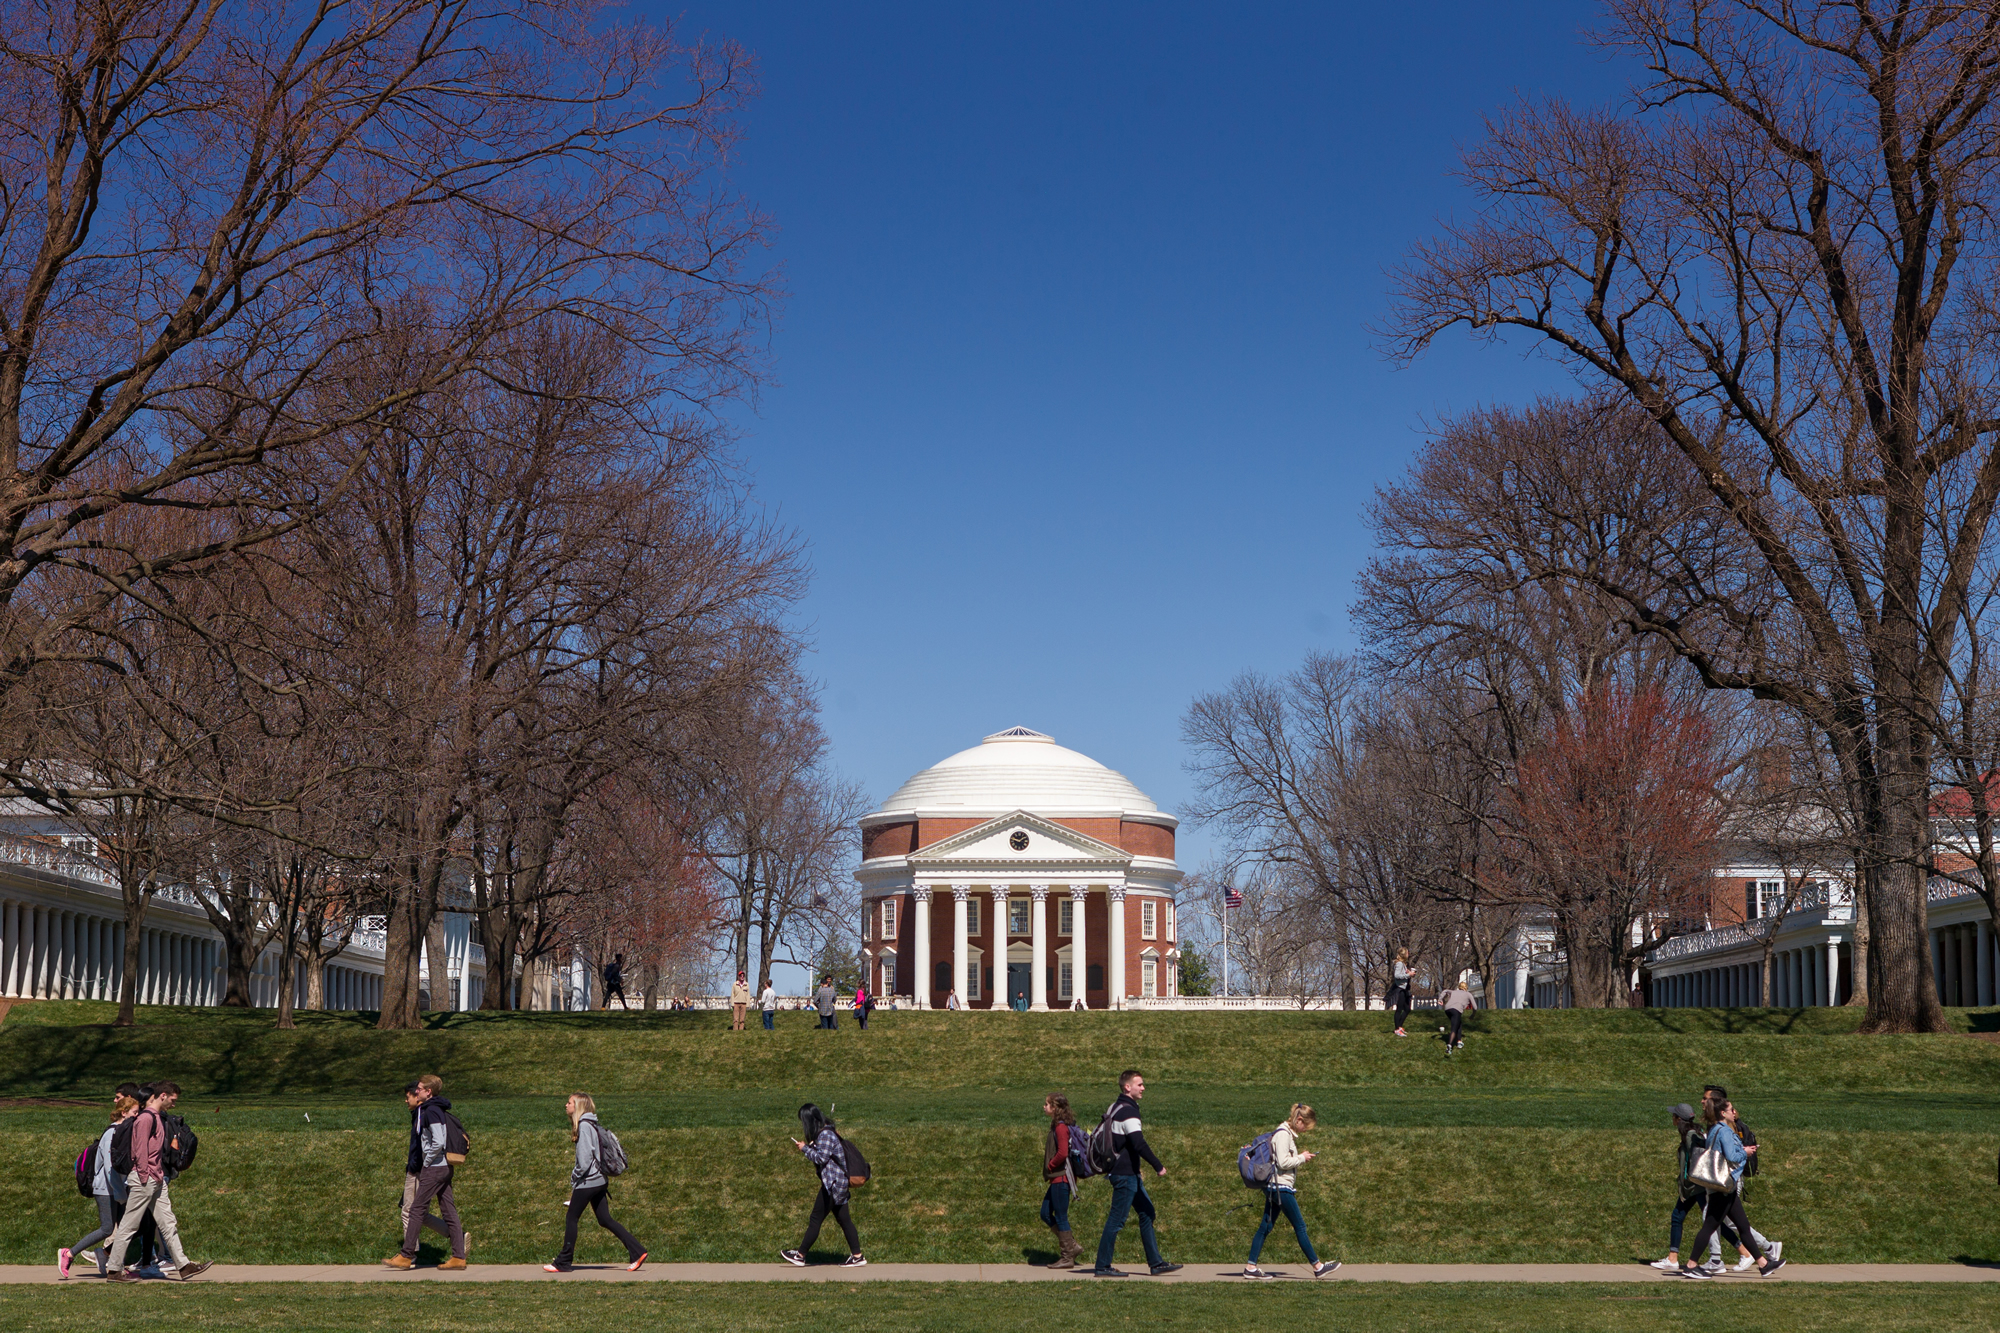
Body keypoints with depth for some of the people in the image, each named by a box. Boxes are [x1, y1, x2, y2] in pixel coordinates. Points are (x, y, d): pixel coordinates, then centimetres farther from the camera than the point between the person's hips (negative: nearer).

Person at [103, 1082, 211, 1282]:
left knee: (168, 1223, 8)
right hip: (144, 1180, -10)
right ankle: (113, 1269, 3)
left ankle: (183, 1266, 8)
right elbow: (141, 1148, -18)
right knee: (129, 1225, -3)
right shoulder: (146, 1117, -13)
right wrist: (144, 1176, -19)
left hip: (157, 1181, 10)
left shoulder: (157, 1118, 19)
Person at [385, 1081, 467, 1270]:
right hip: (444, 1168, 10)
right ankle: (458, 1257, 5)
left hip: (433, 1168, -10)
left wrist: (426, 1163, -10)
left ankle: (406, 1256, 0)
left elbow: (438, 1143, -22)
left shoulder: (431, 1111, -13)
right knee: (449, 1212, 6)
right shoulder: (424, 1111, 17)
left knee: (417, 1209, -4)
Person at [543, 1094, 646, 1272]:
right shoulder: (593, 1125, 14)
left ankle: (563, 1263, 9)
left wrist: (575, 1176, -8)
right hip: (599, 1180, 9)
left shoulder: (584, 1126, -14)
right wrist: (577, 1173, 16)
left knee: (571, 1219, 2)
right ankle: (637, 1251, 2)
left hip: (588, 1181, -9)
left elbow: (585, 1158, -19)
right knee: (605, 1219, 7)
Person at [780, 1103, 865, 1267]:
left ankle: (800, 1255, 3)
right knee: (844, 1220, 9)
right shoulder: (826, 1132, 14)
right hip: (838, 1183, 10)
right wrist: (807, 1147, 5)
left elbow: (821, 1158, -21)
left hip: (833, 1183, -10)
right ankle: (857, 1256, 9)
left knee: (816, 1219, -3)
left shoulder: (825, 1134, -16)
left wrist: (805, 1148, -10)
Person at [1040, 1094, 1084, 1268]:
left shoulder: (1061, 1127, -16)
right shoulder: (1056, 1125, 14)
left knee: (1060, 1217, -2)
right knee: (1046, 1214, 12)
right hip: (1057, 1177, 10)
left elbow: (1062, 1153, -24)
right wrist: (1049, 1169, 10)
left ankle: (1067, 1257, 6)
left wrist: (1050, 1166, -10)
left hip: (1061, 1177, -10)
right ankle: (1072, 1245, 18)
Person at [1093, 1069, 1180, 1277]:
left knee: (1146, 1212, 11)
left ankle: (1156, 1263, 14)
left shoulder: (1115, 1108, 14)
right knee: (1117, 1219, -5)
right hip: (1125, 1174, -10)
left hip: (1130, 1174, 10)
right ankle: (1102, 1266, 1)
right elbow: (1139, 1145, -24)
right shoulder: (1128, 1112, -17)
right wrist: (1158, 1167, -17)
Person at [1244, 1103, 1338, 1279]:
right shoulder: (1283, 1134, -15)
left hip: (1274, 1188, 10)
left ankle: (1250, 1267, 6)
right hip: (1281, 1187, -10)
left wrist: (1301, 1158, 9)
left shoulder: (1288, 1134, 17)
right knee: (1300, 1226, -3)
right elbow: (1283, 1162, -20)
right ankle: (1317, 1267, 3)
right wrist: (1302, 1158, -8)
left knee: (1265, 1227, 7)